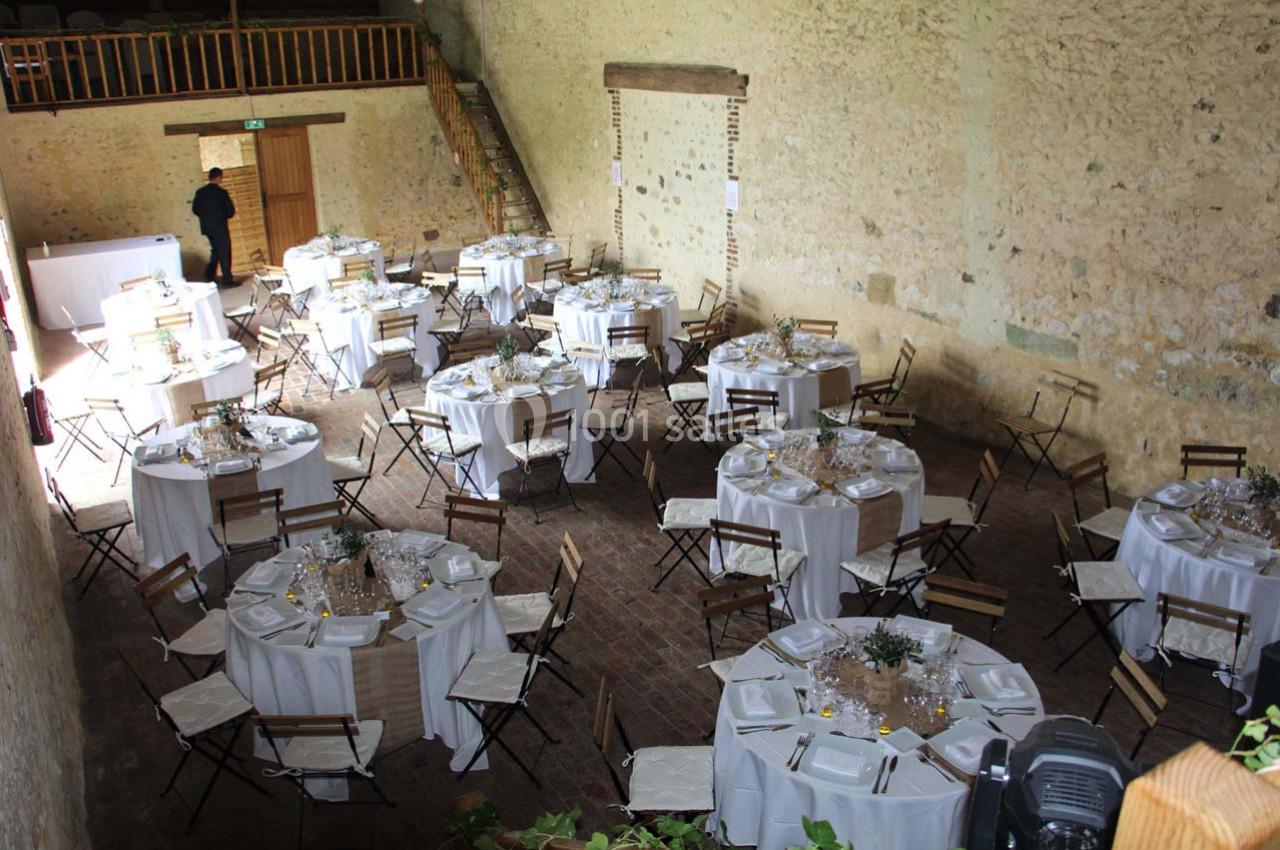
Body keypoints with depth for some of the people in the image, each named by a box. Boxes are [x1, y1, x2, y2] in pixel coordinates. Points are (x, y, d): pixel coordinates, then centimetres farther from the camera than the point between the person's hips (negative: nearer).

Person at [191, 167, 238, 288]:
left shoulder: (200, 192, 2)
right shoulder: (222, 192, -13)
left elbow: (195, 209, 6)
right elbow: (231, 211, -10)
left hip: (206, 227, 6)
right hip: (220, 226, -6)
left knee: (216, 250, 21)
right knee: (224, 252, 3)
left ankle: (210, 275, 12)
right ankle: (227, 280, 5)